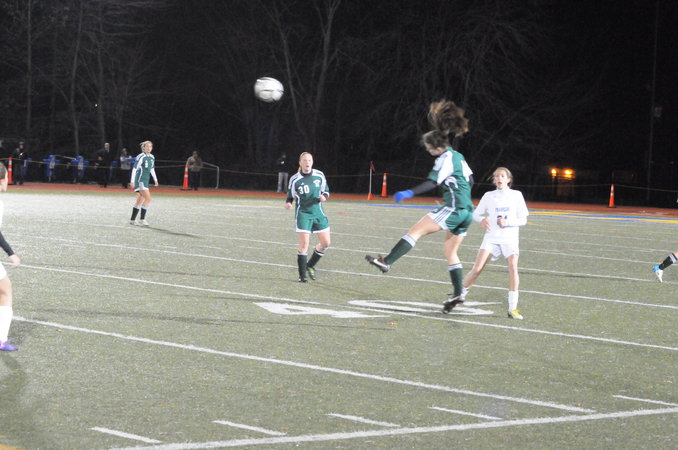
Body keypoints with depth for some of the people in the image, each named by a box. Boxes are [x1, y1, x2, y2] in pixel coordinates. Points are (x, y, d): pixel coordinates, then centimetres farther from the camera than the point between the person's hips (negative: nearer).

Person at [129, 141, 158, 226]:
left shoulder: (152, 157, 11)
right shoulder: (141, 157, -12)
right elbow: (134, 169, -12)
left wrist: (155, 179, 22)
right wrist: (132, 181, -15)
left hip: (146, 180, 8)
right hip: (140, 180, -8)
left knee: (140, 201, 10)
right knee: (148, 198, -16)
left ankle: (132, 220, 16)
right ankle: (142, 219, -11)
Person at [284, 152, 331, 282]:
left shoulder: (319, 175, -1)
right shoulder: (295, 179, -8)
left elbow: (326, 190, 12)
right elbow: (290, 196, 2)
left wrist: (324, 197, -10)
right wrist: (288, 203, -19)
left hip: (318, 213, 4)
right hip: (303, 214, -4)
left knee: (325, 243, 4)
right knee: (304, 244, -12)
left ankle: (310, 266, 26)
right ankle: (302, 275, -3)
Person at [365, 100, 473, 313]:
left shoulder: (446, 158, -9)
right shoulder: (458, 156, 18)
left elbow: (432, 182, -21)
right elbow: (470, 179, 26)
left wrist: (410, 193, -28)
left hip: (453, 208, -10)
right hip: (466, 211, 10)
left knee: (416, 231, -11)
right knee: (450, 251, 14)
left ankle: (387, 262, -19)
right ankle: (458, 293, 10)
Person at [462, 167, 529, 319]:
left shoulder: (516, 195, 5)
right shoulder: (489, 196, 8)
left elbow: (523, 219, 3)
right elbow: (476, 214, 14)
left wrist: (507, 222, -15)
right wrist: (482, 219, -10)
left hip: (510, 238, -1)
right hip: (491, 237, 1)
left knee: (513, 267, -20)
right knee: (477, 268, -12)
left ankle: (513, 308, -15)